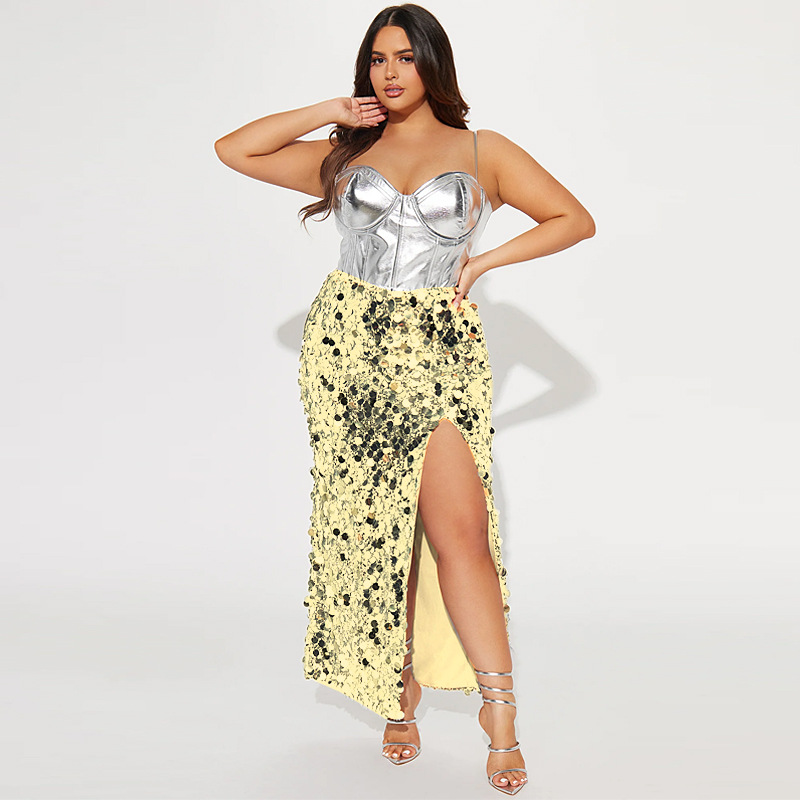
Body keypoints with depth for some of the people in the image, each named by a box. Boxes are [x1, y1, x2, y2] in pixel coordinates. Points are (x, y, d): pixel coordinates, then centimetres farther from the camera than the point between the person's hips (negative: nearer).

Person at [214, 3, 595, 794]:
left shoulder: (483, 151, 11)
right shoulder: (344, 156, 15)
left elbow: (574, 219, 10)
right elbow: (234, 149, 14)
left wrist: (485, 260, 1)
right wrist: (330, 111, 9)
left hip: (438, 351, -2)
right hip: (348, 344, 2)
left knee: (460, 531, -12)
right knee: (373, 526, 2)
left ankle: (500, 716, -6)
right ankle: (400, 698, 13)